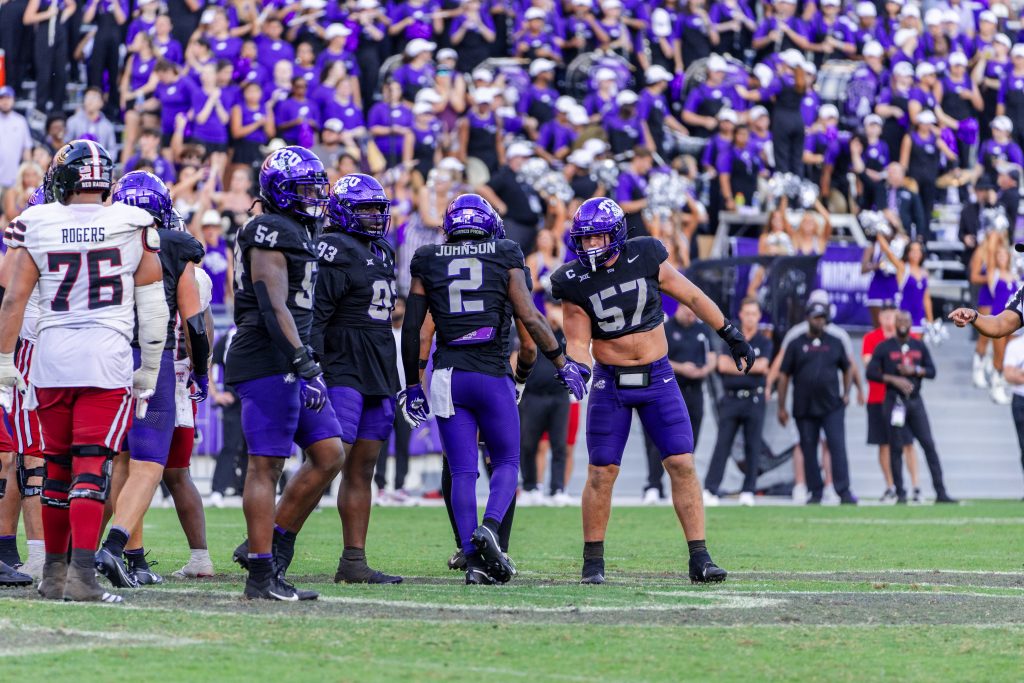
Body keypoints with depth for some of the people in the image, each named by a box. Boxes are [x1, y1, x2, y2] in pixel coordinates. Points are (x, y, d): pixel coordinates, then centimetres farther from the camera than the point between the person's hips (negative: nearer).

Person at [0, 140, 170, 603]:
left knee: (57, 464, 14)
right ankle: (82, 573, -17)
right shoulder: (132, 227, 1)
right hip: (108, 356, -2)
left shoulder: (37, 227, 1)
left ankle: (53, 573, 21)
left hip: (51, 356, 2)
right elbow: (152, 306, 4)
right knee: (92, 468, -4)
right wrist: (149, 371, 13)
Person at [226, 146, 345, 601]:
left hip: (290, 363, 10)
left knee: (328, 456, 7)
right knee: (266, 465, -6)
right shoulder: (271, 232, -12)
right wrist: (303, 363, -27)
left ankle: (269, 545, 13)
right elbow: (273, 307, -21)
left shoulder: (299, 233, 20)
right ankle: (261, 575, -4)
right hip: (268, 363, -10)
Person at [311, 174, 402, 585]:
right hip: (342, 370, -9)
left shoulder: (381, 255, 18)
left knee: (362, 469, 7)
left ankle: (354, 562, 8)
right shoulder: (335, 252, -10)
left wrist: (392, 382, 23)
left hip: (377, 376, 9)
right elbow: (314, 316, -17)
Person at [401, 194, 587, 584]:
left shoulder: (428, 263, 8)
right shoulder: (504, 259, 3)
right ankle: (489, 527, -16)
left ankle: (474, 560, -4)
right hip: (492, 376, -2)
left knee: (462, 471, 4)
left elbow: (412, 330, 8)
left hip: (447, 377, 2)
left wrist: (412, 385, 17)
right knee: (506, 463, 11)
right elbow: (529, 319, -2)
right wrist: (563, 364, 7)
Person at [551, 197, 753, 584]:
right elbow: (577, 342, -5)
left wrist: (730, 335, 13)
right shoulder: (576, 282, -8)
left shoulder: (646, 259, -7)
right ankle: (593, 561, 12)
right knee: (602, 472, -1)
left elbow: (691, 297, 6)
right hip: (611, 382, -1)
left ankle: (699, 559, -3)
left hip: (657, 378, 1)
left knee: (682, 465, -6)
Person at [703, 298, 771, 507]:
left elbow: (761, 365, -9)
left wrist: (735, 365, -6)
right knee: (722, 445, -5)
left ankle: (748, 492, 5)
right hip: (731, 398, 0)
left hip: (754, 401, 0)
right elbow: (722, 365, -4)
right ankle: (710, 490, -9)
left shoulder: (764, 342, 9)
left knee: (752, 447, 0)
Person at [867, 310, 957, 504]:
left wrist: (914, 370, -10)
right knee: (896, 447, -2)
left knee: (929, 445, -3)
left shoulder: (919, 346, 11)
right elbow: (871, 372, -5)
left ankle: (940, 492, -4)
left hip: (915, 400, 3)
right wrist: (895, 380, -15)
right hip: (894, 400, -3)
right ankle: (900, 493, 3)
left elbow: (931, 371, 9)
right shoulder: (884, 347, 1)